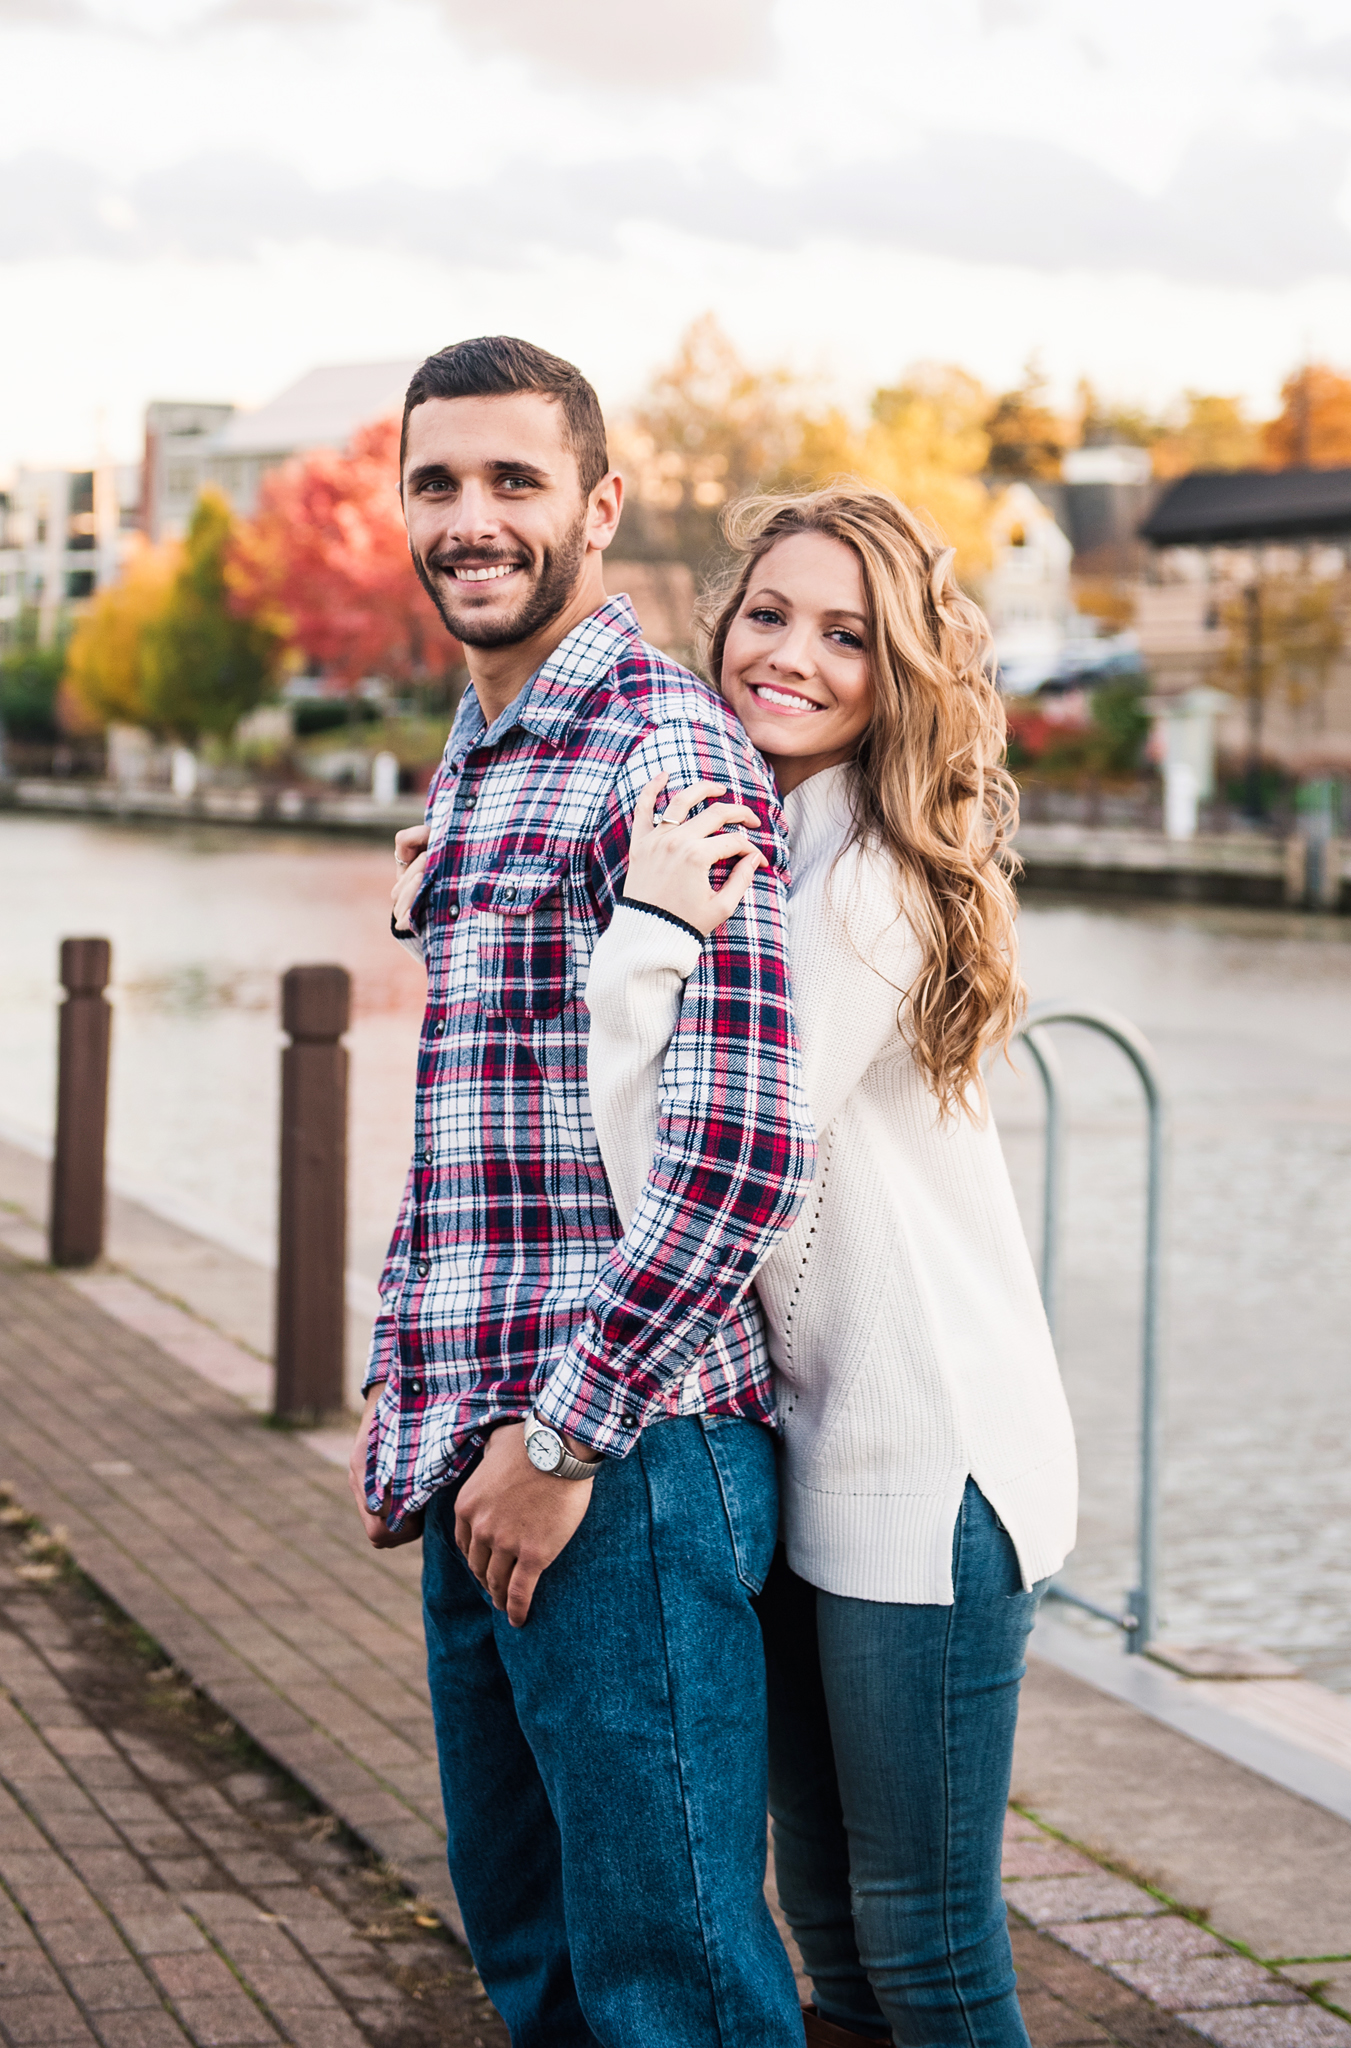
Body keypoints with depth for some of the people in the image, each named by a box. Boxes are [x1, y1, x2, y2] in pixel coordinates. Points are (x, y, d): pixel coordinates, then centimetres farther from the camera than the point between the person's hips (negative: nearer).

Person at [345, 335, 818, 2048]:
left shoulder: (665, 751, -12)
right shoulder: (472, 765, 18)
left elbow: (736, 1141, -21)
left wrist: (565, 1434, -18)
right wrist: (409, 1400, 18)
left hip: (623, 1454, -9)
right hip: (478, 1456, 9)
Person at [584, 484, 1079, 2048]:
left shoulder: (874, 880, -18)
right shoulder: (727, 839, 9)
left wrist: (649, 930, -26)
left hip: (926, 1457, -9)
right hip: (799, 1445, 9)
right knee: (825, 1902, 18)